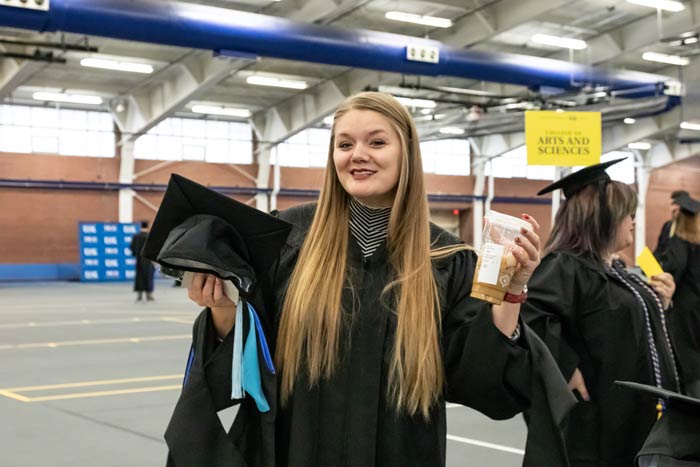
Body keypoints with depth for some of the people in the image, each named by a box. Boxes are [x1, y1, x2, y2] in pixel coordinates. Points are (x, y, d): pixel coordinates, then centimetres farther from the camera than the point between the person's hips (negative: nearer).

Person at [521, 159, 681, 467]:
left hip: (636, 418, 10)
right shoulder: (566, 267, -19)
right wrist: (566, 370, -29)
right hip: (597, 425, -10)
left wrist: (659, 305, 6)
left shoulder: (615, 270, 12)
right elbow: (527, 317, -35)